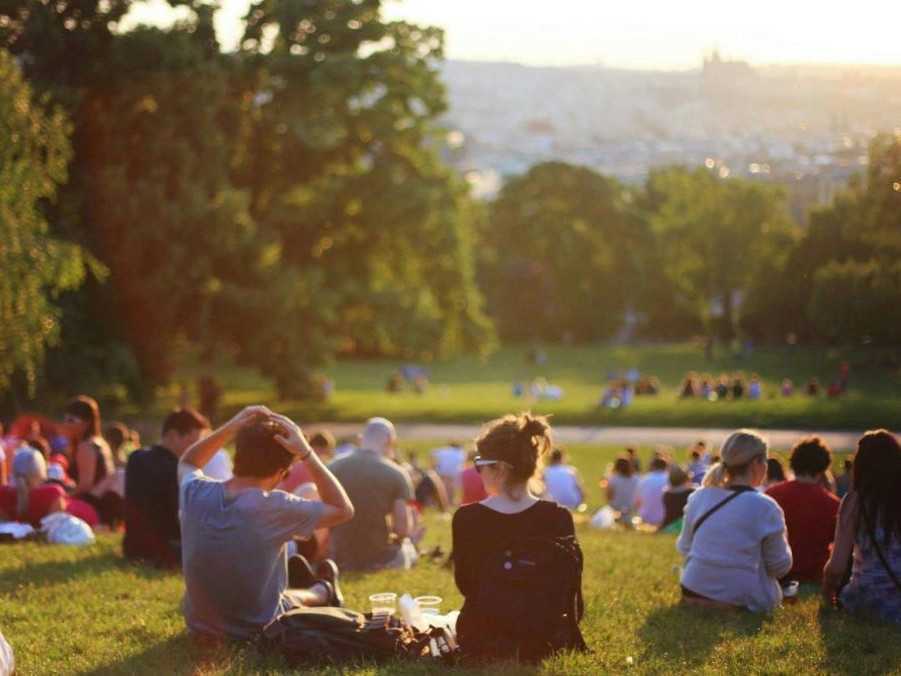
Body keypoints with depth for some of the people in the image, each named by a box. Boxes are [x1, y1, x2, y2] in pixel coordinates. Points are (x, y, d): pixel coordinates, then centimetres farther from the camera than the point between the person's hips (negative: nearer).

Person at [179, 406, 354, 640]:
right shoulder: (275, 507, -27)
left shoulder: (195, 493, -14)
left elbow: (186, 464, 12)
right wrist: (306, 453, -16)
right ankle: (322, 592, 58)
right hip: (256, 631, -4)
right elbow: (343, 510, -12)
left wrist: (230, 428, -2)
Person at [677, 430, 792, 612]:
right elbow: (780, 567, -5)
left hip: (694, 595, 6)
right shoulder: (764, 507, -14)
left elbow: (684, 548, 9)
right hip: (743, 601, -6)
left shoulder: (698, 498, 0)